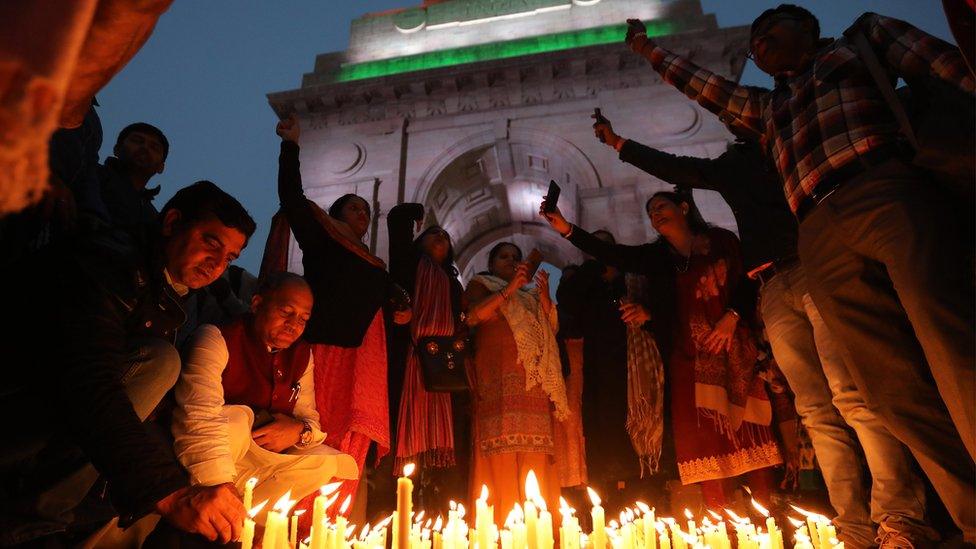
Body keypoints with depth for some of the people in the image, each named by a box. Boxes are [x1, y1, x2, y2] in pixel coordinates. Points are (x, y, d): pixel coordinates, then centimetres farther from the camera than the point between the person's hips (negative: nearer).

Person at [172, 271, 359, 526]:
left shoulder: (302, 355, 4)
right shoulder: (216, 338, -16)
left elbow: (309, 416, 7)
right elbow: (199, 415, -29)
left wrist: (300, 431, -19)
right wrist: (220, 483, -40)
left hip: (259, 463, 6)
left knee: (336, 464, -10)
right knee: (239, 418, -32)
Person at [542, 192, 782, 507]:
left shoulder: (722, 242, 10)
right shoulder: (657, 256, 14)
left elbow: (749, 285, 8)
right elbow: (613, 254, 3)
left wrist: (732, 316, -10)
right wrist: (567, 230, -7)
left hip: (734, 350, -1)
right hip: (689, 358, 1)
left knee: (750, 431, -4)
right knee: (705, 439, -5)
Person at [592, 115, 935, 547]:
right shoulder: (730, 165, 30)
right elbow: (674, 168, 36)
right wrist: (618, 142, 41)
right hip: (774, 290, 3)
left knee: (850, 392, -17)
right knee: (816, 410, -5)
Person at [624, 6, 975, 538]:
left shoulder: (863, 34, 27)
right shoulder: (767, 106, 38)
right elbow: (700, 84, 49)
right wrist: (647, 47, 57)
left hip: (890, 192, -3)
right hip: (821, 240, 4)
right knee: (899, 394, -10)